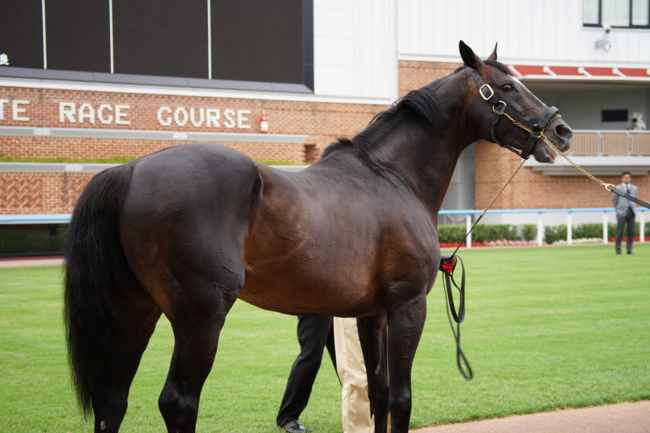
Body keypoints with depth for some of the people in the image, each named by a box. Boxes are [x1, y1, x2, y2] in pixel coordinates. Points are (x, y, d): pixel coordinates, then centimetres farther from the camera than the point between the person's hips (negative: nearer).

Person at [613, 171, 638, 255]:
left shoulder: (634, 188, 11)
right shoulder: (617, 188, 2)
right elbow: (615, 201, 10)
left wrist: (632, 207, 14)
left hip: (631, 212, 3)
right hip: (622, 213, -3)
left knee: (631, 232, 1)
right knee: (619, 232, -5)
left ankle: (629, 249, 7)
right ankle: (618, 249, 3)